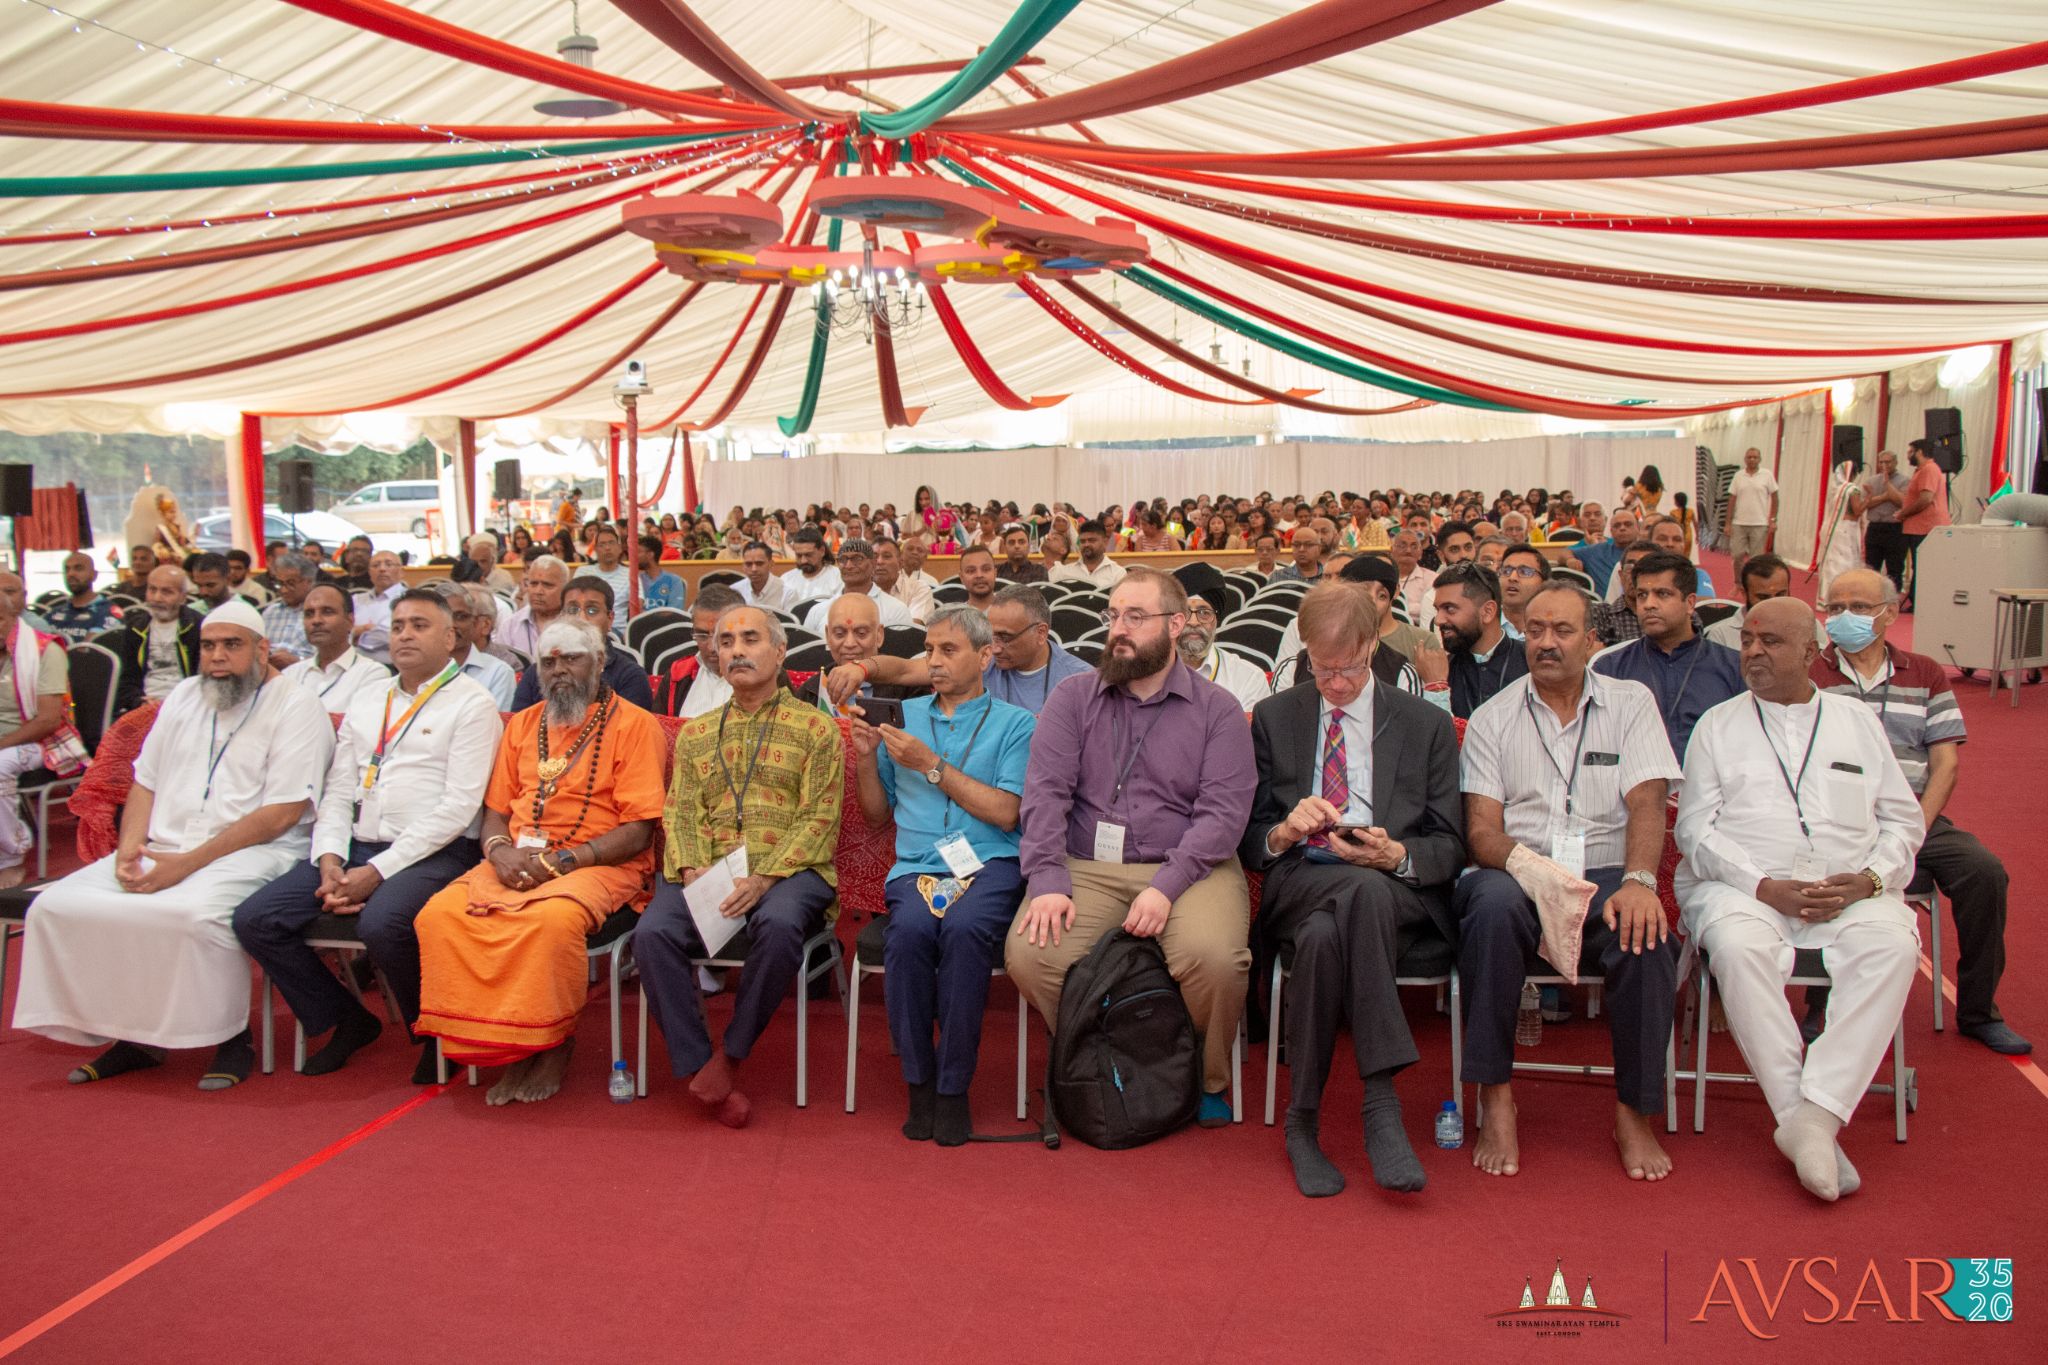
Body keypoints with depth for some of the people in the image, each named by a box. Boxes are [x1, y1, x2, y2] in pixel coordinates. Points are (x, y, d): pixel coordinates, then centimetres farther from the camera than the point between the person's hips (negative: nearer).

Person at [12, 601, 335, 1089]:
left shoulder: (295, 707, -5)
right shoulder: (184, 697, 18)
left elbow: (283, 814, -13)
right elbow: (145, 784, 19)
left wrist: (189, 862, -17)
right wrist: (129, 849, -1)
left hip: (253, 850, -7)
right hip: (162, 849, 7)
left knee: (194, 911, -36)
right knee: (58, 904, -11)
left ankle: (231, 1036, -14)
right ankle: (130, 1032, 2)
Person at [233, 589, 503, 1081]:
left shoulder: (471, 703, -1)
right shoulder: (365, 701, 21)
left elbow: (458, 806, -10)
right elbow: (338, 792, 17)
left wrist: (378, 871, -15)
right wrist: (330, 861, -2)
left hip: (433, 853, -7)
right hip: (357, 847, 7)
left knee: (381, 924, -34)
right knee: (255, 919, -9)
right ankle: (347, 1021, 11)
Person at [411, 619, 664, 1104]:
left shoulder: (633, 724, 1)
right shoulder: (522, 724, 21)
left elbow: (637, 831, -6)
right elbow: (495, 810, 20)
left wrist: (562, 860, -16)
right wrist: (500, 850, -3)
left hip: (597, 865, -5)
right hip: (516, 863, 5)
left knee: (554, 919, -37)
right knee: (440, 913, -22)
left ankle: (552, 1043, -10)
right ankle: (498, 1042, -8)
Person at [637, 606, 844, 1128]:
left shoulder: (815, 727, 9)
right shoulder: (695, 733, 22)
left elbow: (819, 819, -1)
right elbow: (681, 814, 13)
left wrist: (763, 878, -14)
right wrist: (693, 871, -9)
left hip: (788, 870, -3)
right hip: (708, 874, 3)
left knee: (779, 925, -36)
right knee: (653, 933, -27)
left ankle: (731, 1055, -17)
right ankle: (698, 1066, -15)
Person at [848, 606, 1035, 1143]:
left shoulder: (1015, 724, 10)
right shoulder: (904, 717, 22)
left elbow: (1005, 813, -3)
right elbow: (878, 815, 24)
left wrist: (931, 765, -6)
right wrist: (867, 759, 6)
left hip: (989, 865, -2)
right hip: (917, 867, 2)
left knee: (964, 929, -35)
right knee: (910, 929, -32)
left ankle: (954, 1087, -21)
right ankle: (919, 1082, -17)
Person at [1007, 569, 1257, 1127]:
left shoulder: (1217, 709, 5)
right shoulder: (1073, 699, 11)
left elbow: (1223, 811, -6)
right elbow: (1045, 792, 0)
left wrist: (1167, 886, -20)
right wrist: (1049, 882, -15)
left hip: (1186, 868, -1)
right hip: (1087, 868, 2)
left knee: (1213, 959, -31)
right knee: (1029, 955, -25)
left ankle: (1210, 1080, 2)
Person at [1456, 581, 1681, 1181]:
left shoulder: (1630, 703, 11)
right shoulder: (1493, 719, 9)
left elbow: (1646, 804, -1)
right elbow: (1482, 827, -1)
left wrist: (1639, 880, -21)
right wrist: (1532, 869, -23)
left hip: (1606, 873, 1)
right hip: (1517, 872, -1)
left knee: (1647, 936, -32)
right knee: (1494, 904, -35)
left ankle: (1635, 1114, -11)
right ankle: (1495, 1101, -23)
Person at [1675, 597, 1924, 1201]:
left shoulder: (1858, 722, 19)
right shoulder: (1718, 725, 14)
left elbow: (1903, 820, 15)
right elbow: (1695, 829, 4)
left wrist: (1869, 879, -6)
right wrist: (1764, 886, -11)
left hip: (1848, 893, 2)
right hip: (1742, 886, -1)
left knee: (1893, 941, -31)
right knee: (1738, 943, -35)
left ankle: (1818, 1113, -34)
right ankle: (1800, 1117, -29)